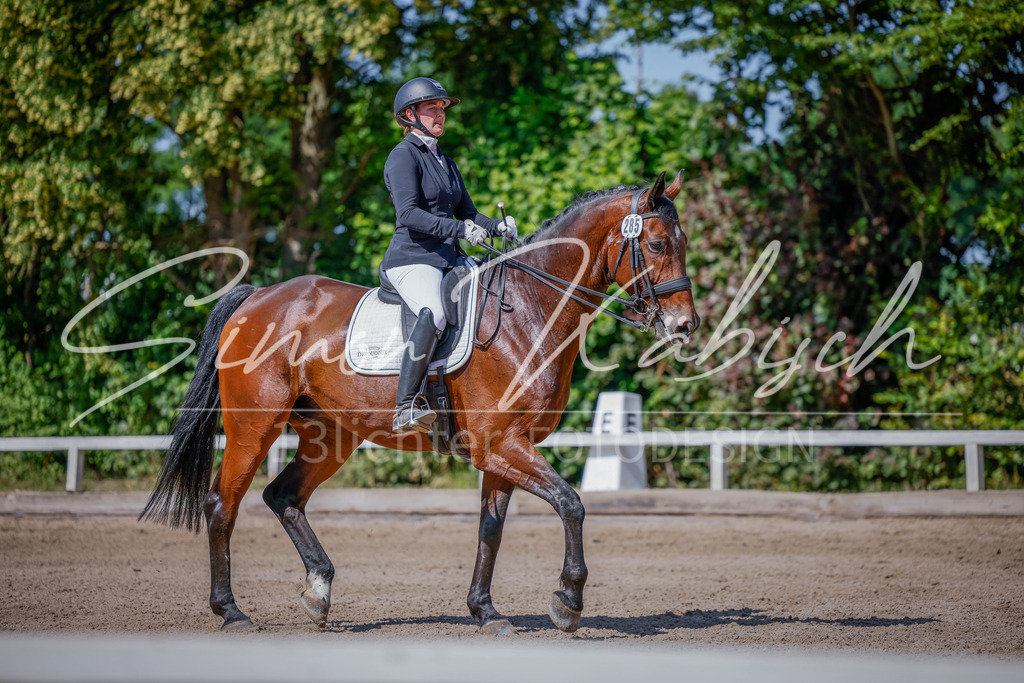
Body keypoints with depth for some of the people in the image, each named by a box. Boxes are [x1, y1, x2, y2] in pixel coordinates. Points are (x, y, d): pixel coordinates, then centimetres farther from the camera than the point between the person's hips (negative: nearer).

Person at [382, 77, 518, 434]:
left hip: (447, 259, 9)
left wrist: (497, 227, 1)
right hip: (412, 257, -9)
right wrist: (459, 229, -28)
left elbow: (467, 213, 23)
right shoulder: (404, 156, -4)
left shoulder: (445, 162, 23)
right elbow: (408, 214, -18)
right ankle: (406, 408, -41)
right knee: (434, 314, -35)